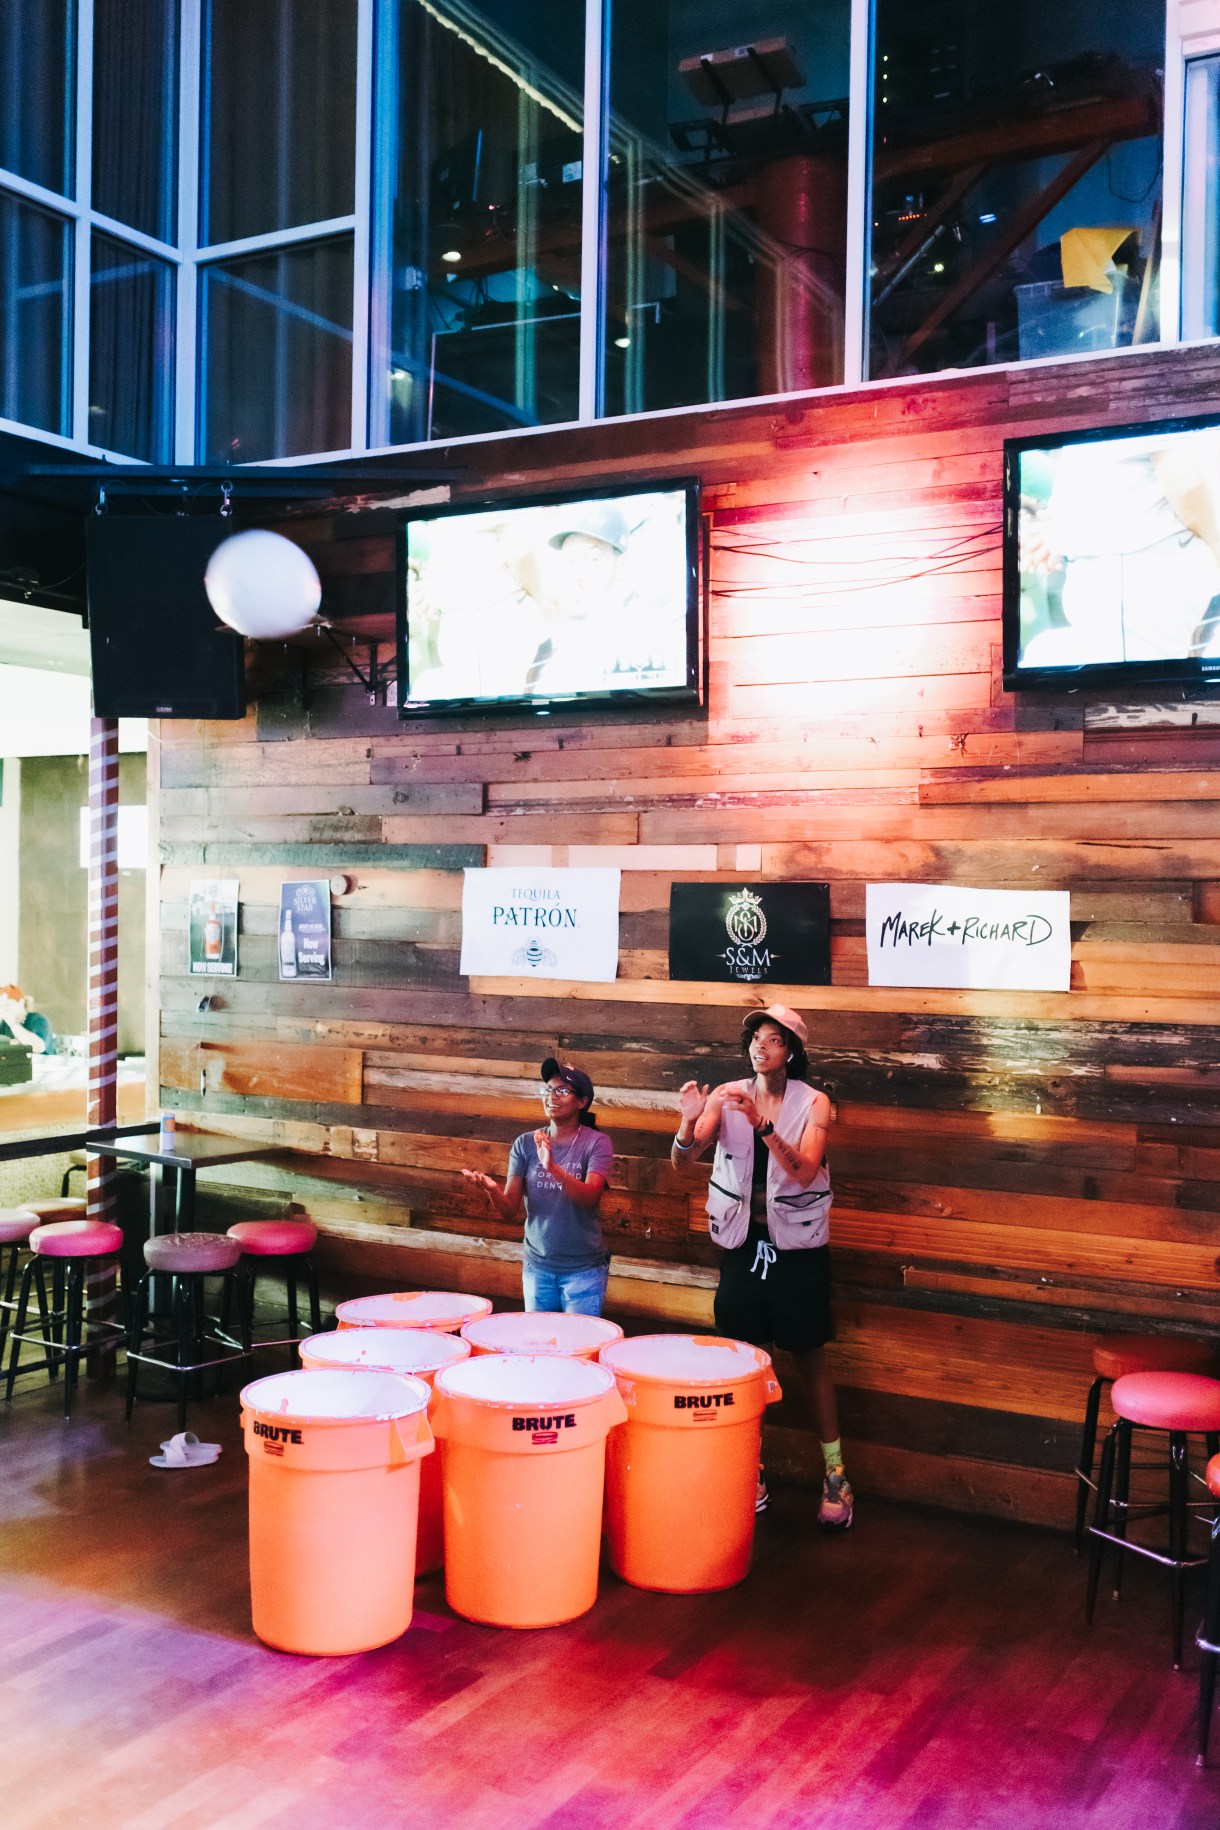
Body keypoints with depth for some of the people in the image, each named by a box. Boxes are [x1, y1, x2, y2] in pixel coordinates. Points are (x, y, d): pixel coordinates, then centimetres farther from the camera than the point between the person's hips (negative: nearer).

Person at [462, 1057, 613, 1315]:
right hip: (537, 1266, 3)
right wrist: (491, 1190, -24)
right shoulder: (525, 1144, 2)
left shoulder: (596, 1143, -7)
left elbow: (590, 1197, -23)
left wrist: (553, 1167, -39)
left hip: (583, 1269, -3)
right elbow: (510, 1211, -3)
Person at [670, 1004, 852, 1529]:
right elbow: (682, 1160, -9)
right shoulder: (727, 1097, -1)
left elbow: (805, 1170, -21)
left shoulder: (813, 1103, -7)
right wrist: (689, 1121, -29)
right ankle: (749, 1472, 19)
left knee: (808, 1357, 6)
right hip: (742, 1244, 2)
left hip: (797, 1246, -2)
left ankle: (835, 1474, 18)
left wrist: (763, 1126, -34)